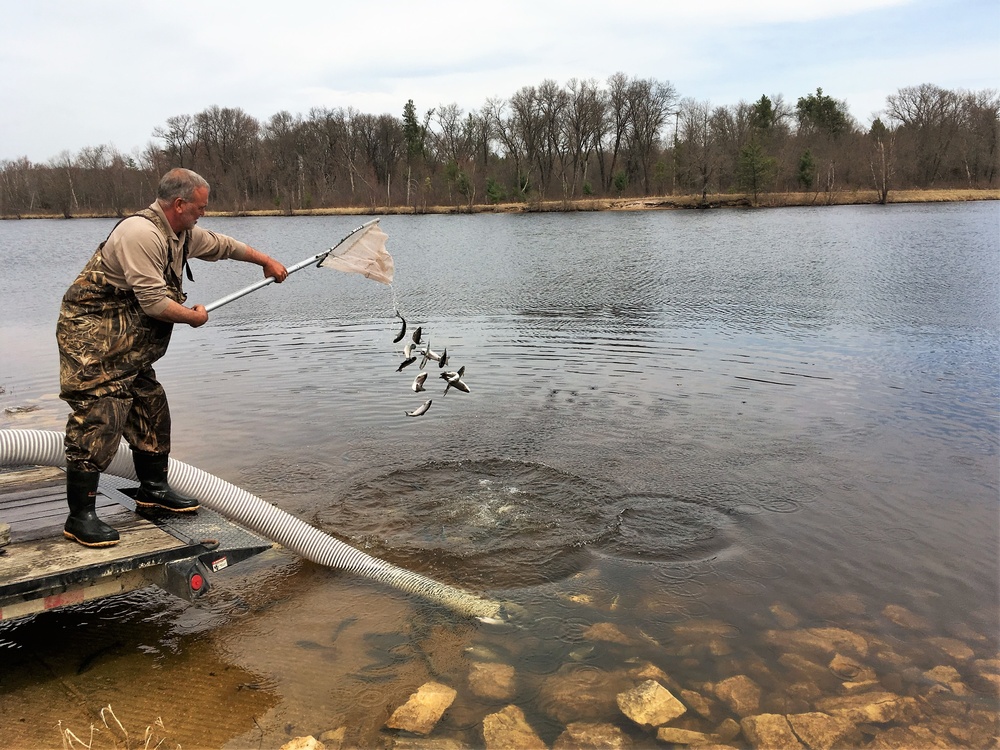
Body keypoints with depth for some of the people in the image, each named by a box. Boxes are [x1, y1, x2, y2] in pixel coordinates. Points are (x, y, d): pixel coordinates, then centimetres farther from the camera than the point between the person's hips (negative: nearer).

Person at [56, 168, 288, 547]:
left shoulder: (183, 234, 8)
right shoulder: (141, 233, -23)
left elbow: (223, 245, 27)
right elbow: (154, 303, -25)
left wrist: (266, 261, 35)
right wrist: (195, 317, -8)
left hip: (128, 348, 10)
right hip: (92, 338, -10)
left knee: (151, 410, 14)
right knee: (99, 419, -12)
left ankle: (153, 489, 29)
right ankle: (80, 517, -5)